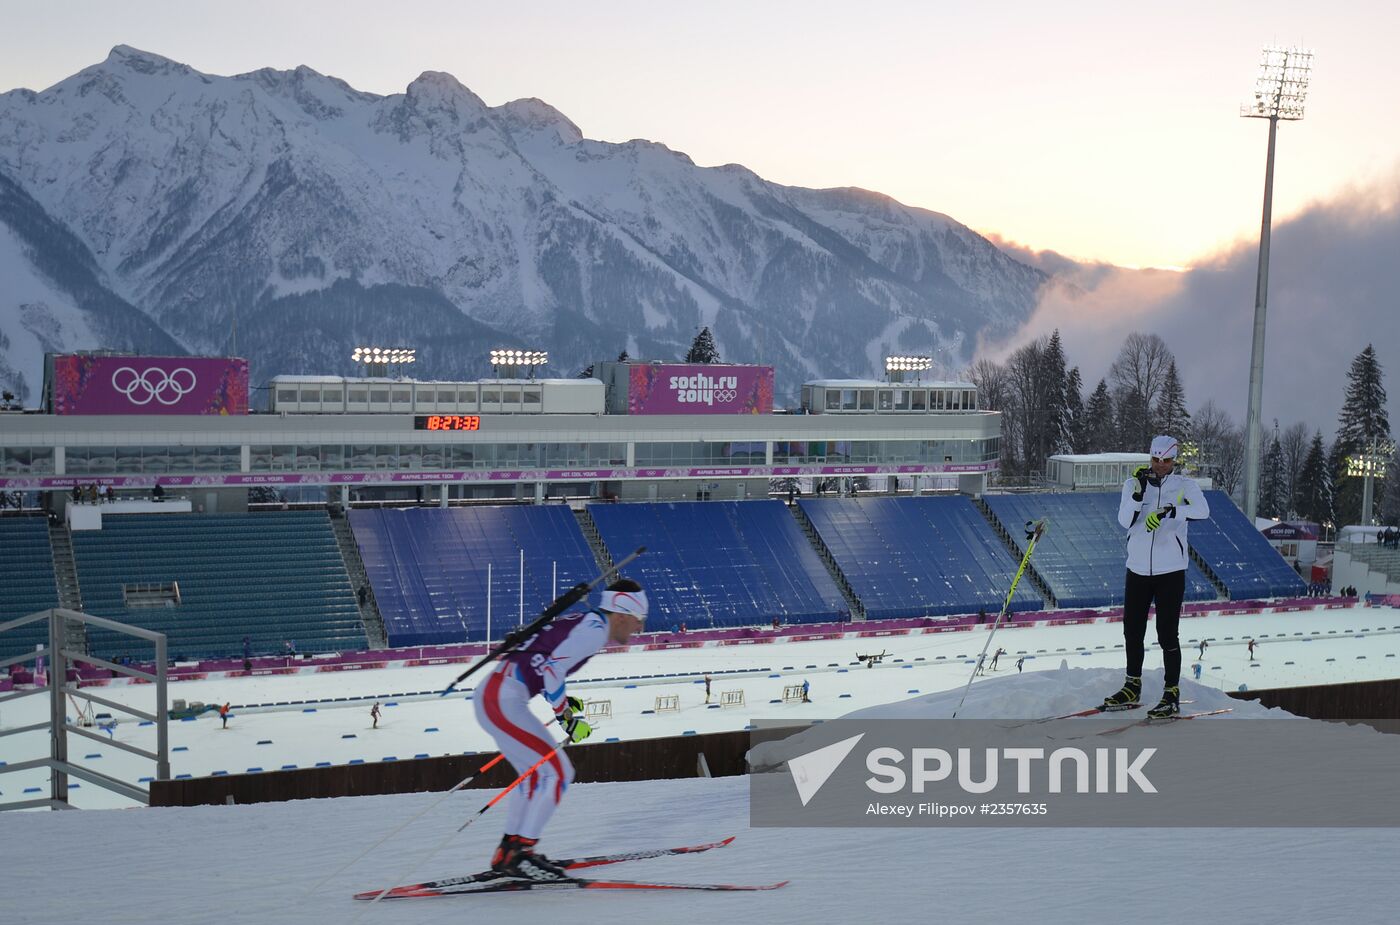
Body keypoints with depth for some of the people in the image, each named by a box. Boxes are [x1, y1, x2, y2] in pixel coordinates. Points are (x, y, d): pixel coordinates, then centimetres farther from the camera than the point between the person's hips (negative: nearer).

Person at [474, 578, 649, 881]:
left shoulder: (582, 622, 19)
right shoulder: (595, 628, -9)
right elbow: (551, 669, -19)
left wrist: (563, 699, 17)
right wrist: (567, 715, -9)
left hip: (491, 694, 10)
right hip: (503, 702, -10)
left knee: (539, 772, 21)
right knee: (557, 773, -7)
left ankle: (508, 852, 24)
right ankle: (520, 854, -7)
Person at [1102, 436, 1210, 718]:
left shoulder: (1184, 485, -3)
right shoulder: (1134, 483, 2)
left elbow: (1202, 510, -23)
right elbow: (1125, 521, -10)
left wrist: (1168, 511, -34)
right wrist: (1139, 492, -22)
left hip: (1170, 570, -3)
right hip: (1138, 568, 3)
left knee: (1167, 634, -5)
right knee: (1132, 631, 12)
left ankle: (1172, 694, 2)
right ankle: (1132, 688, 27)